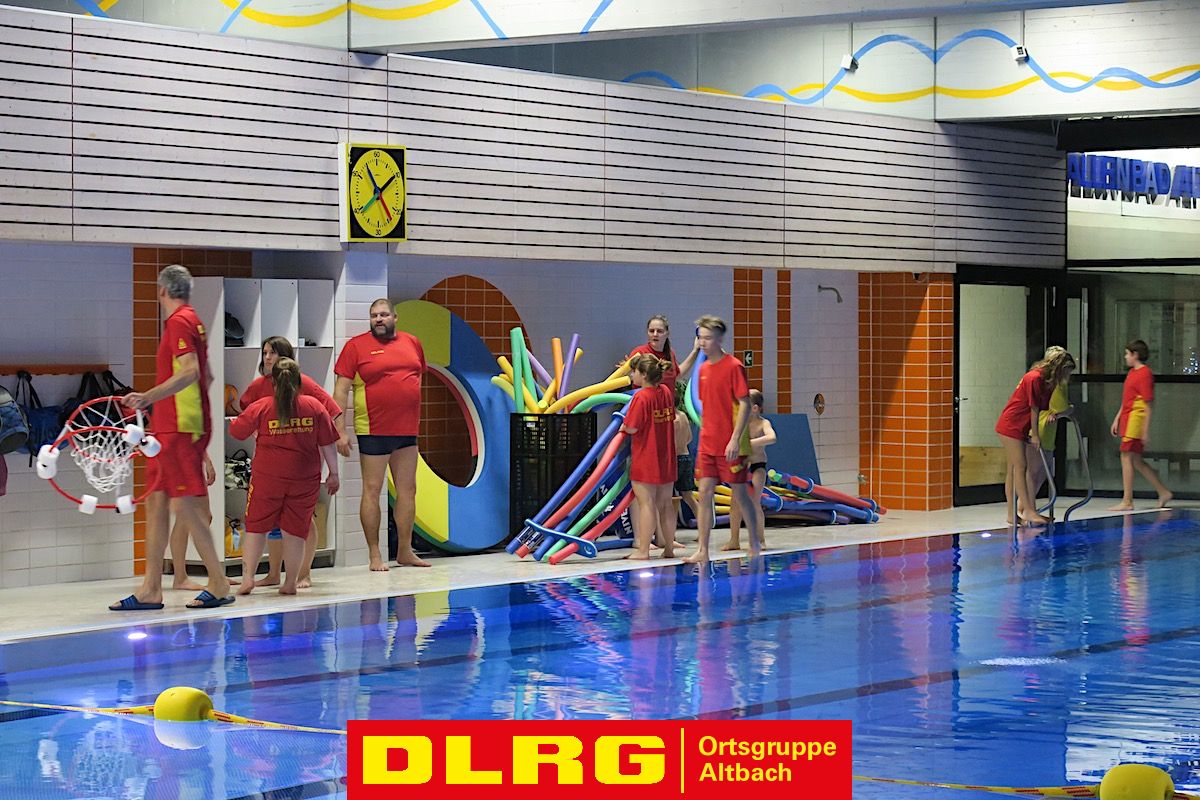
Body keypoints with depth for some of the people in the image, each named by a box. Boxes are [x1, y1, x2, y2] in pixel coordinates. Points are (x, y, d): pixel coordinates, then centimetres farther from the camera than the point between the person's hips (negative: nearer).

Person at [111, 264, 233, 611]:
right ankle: (151, 589, 9)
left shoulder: (180, 321, -12)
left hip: (181, 429, -10)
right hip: (170, 428, 10)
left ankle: (219, 584, -3)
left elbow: (190, 371, -24)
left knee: (184, 505, -9)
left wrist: (148, 397, -31)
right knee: (155, 501, 8)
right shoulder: (191, 321, 17)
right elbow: (205, 376, 25)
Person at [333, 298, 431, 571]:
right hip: (373, 429, -5)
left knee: (407, 490, 8)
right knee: (372, 490, -2)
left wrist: (418, 421, 18)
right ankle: (375, 555, 3)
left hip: (407, 429, 5)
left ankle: (405, 551, 17)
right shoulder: (356, 346, -3)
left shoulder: (412, 343, 11)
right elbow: (341, 389, -5)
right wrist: (340, 429, -11)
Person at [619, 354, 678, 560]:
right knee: (665, 504, 11)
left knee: (646, 504, -6)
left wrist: (622, 426, 1)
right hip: (666, 459, 7)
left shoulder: (641, 397, -17)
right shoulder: (666, 391, 6)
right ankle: (669, 548, 16)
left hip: (645, 460, -7)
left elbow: (632, 428, -21)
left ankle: (643, 550, -7)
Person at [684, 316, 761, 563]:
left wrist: (735, 439, -19)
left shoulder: (733, 367, -10)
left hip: (730, 446, -6)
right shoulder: (703, 369, 11)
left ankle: (755, 542, 19)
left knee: (739, 493, 3)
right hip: (707, 444, 6)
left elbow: (745, 404, -13)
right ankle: (703, 550, 2)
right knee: (705, 493, 1)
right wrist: (704, 434, 14)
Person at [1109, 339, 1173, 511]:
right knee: (1136, 460, 12)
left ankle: (1127, 501, -5)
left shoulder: (1145, 374, -13)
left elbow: (1148, 404, -16)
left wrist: (1146, 431, -18)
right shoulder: (1132, 372, 16)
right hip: (1128, 419, 10)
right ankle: (1163, 492, 19)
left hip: (1136, 419, -10)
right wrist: (1117, 419, 21)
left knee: (1127, 457, -8)